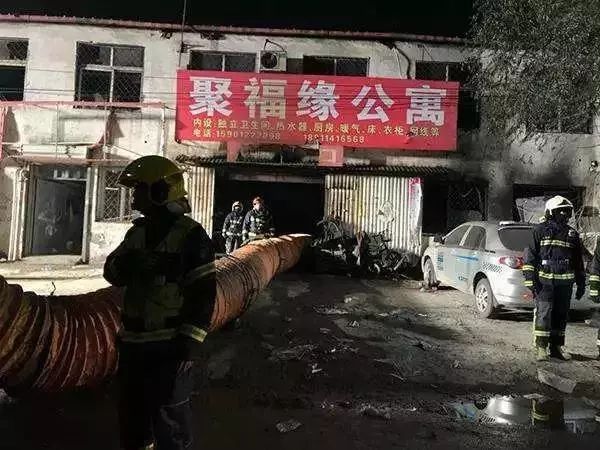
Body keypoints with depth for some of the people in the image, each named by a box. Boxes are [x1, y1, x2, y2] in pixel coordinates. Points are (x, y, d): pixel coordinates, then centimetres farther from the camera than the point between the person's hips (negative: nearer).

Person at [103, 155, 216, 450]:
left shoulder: (190, 234, -13)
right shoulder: (137, 231, 9)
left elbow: (203, 292, -15)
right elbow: (112, 273, 10)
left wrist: (192, 340, -17)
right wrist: (127, 263, -12)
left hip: (171, 344, -7)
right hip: (133, 340, 7)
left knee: (169, 414, 5)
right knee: (131, 409, 23)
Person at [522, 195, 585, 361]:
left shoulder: (572, 234, 14)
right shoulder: (540, 230, 0)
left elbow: (578, 261, 19)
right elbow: (530, 256, -3)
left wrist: (581, 284, 16)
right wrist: (531, 279, -9)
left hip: (565, 282, 5)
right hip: (545, 280, -4)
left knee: (561, 315, 9)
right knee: (543, 313, -7)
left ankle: (557, 347, 20)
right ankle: (541, 348, 0)